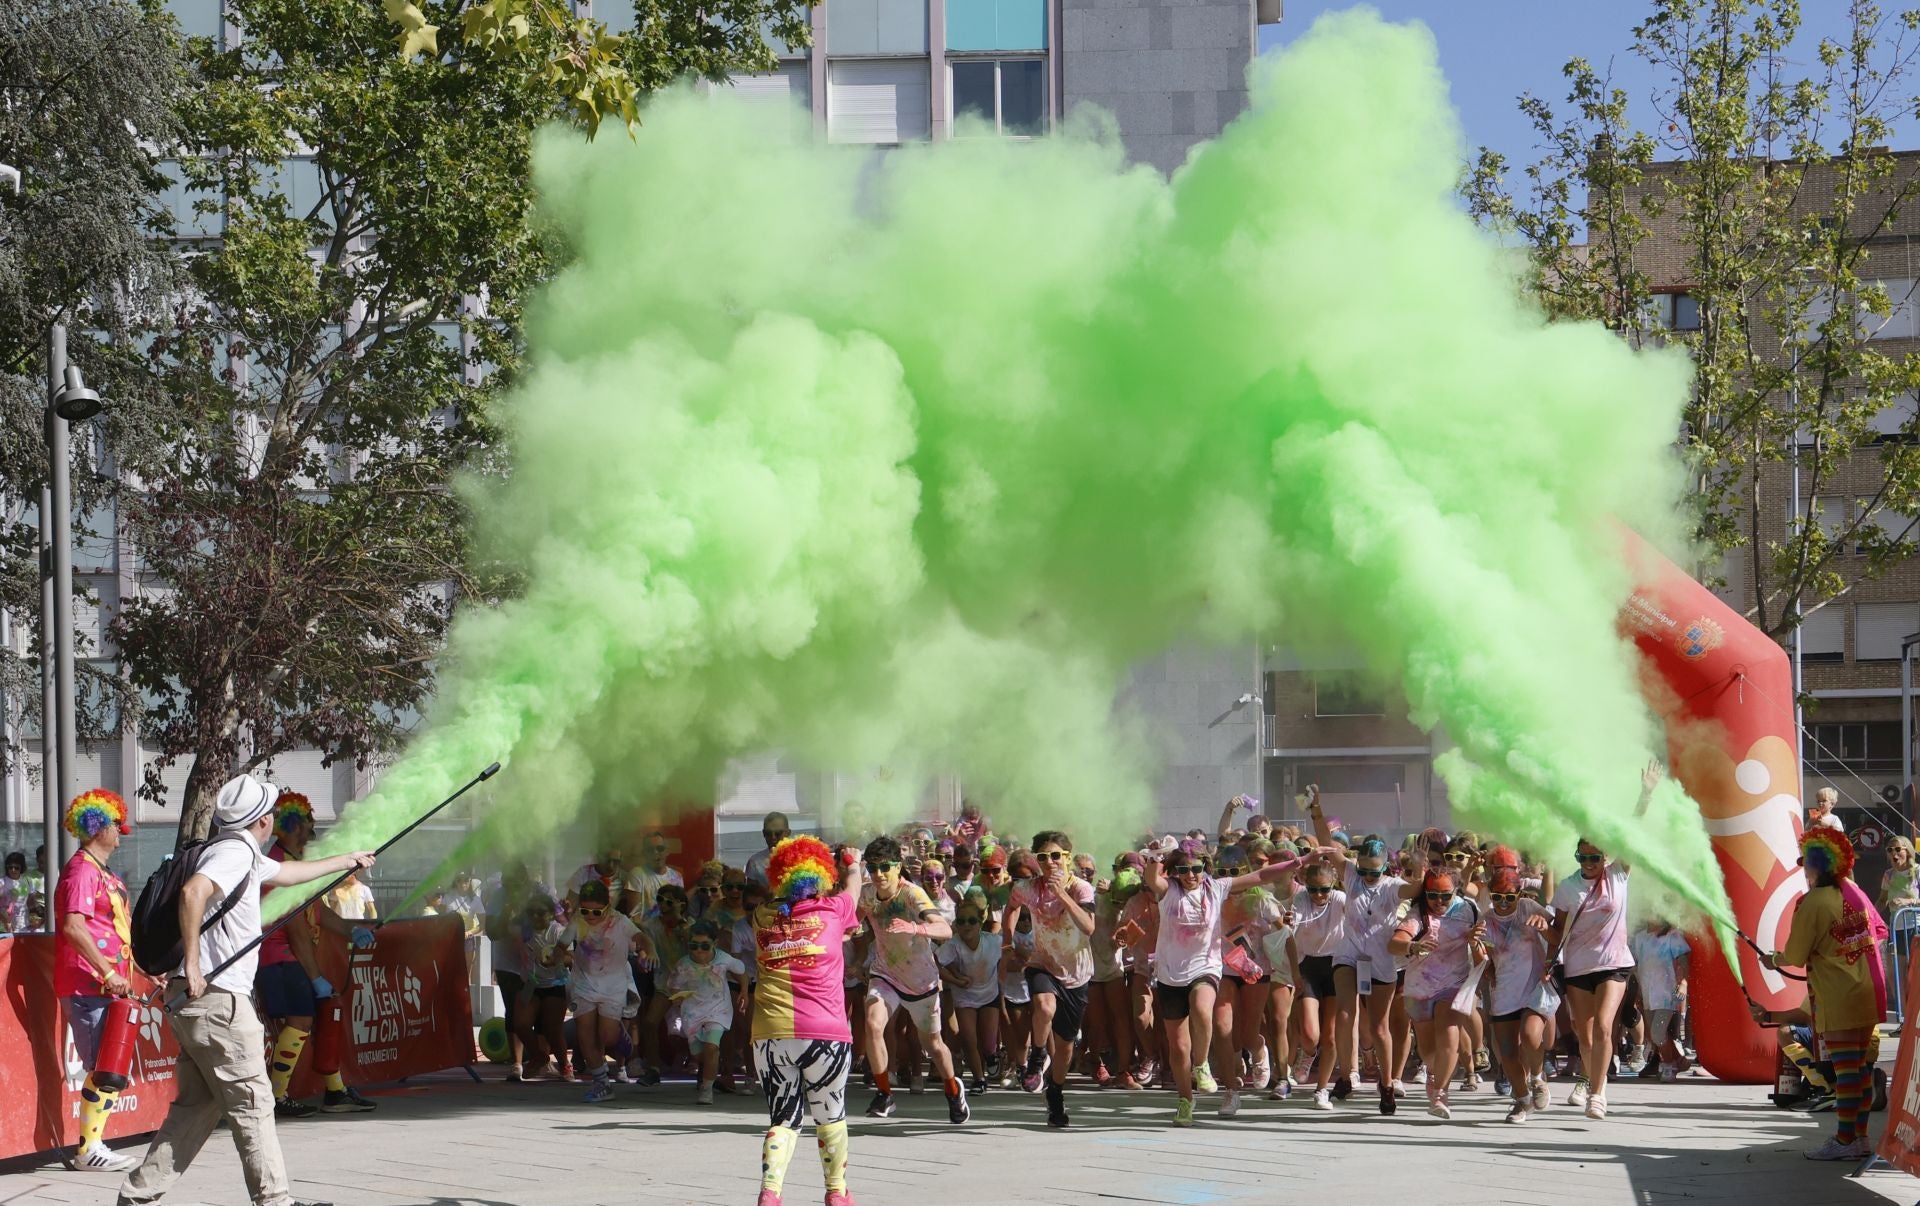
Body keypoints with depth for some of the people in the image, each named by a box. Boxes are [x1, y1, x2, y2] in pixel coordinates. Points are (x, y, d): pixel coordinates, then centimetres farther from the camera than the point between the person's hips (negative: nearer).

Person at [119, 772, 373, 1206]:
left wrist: (346, 861, 49)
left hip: (195, 1002, 10)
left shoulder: (244, 854, 20)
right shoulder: (235, 851, -12)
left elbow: (287, 872, 38)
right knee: (252, 1104, -2)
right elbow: (193, 891, -30)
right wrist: (192, 966, -27)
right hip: (217, 999, -10)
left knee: (196, 1105, 12)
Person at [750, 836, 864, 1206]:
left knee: (782, 1116, 9)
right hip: (824, 1033, -2)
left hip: (770, 1035, 2)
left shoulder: (764, 917, 8)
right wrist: (850, 861, 45)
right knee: (830, 1115, 16)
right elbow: (853, 880, 25)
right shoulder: (831, 911, 3)